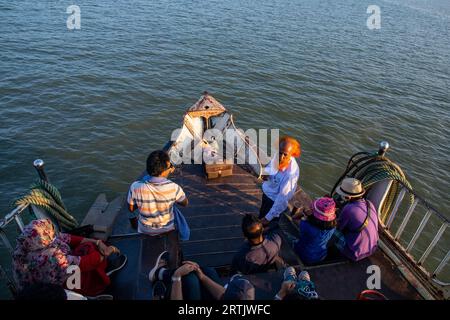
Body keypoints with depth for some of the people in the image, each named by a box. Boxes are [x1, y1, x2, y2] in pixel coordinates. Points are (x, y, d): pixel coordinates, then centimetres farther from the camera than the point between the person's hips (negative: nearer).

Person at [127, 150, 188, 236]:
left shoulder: (135, 187, -31)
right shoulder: (173, 188, -32)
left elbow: (131, 209, -11)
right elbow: (185, 203, -10)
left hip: (146, 230, 0)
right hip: (168, 228, 0)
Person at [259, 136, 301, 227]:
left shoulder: (291, 173, -39)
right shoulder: (278, 156, -22)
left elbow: (282, 199, -30)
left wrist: (268, 218, -22)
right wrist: (266, 173, -22)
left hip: (275, 200, -6)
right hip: (266, 192, 6)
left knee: (264, 224, 16)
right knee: (261, 217, 31)